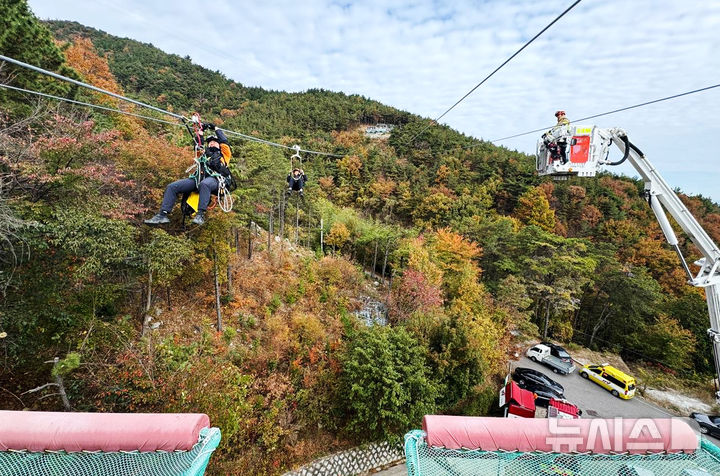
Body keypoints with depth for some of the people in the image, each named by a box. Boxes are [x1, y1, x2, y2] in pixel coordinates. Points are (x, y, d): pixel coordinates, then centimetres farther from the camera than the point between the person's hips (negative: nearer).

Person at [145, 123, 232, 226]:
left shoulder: (223, 154, 27)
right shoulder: (205, 154, 38)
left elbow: (224, 140, 22)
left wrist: (215, 128, 35)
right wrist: (201, 130, 42)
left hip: (214, 179, -6)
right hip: (197, 179, 6)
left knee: (204, 184, -43)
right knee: (172, 186, -12)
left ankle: (200, 214, -47)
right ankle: (162, 215, -17)